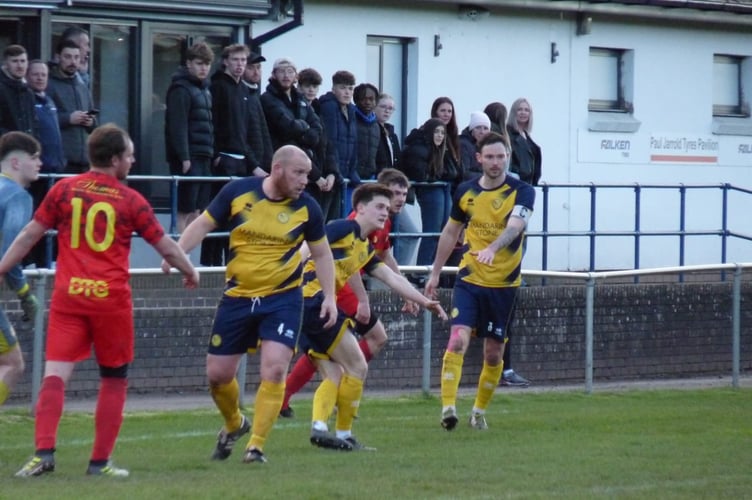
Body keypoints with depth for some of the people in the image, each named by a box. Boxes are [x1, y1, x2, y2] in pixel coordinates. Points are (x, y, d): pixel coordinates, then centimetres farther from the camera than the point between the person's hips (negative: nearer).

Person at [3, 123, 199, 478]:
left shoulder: (63, 190, 4)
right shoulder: (131, 201, 0)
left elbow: (29, 235, 5)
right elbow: (166, 248, 6)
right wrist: (190, 273, 24)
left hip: (68, 295, 1)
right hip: (111, 297, -1)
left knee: (55, 374, -4)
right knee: (114, 379, 12)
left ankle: (44, 451, -21)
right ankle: (100, 461, 12)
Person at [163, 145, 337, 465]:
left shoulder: (307, 208, -5)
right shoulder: (237, 192, -8)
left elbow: (321, 253, 8)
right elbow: (203, 224, 1)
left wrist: (329, 296, 0)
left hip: (283, 298, -1)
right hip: (237, 297, 1)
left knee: (274, 369, -16)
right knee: (217, 373, 6)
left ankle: (256, 446, -5)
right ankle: (234, 425, 36)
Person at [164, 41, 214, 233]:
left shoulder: (204, 88, 19)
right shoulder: (181, 89, -9)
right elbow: (178, 126, -16)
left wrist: (212, 153, 13)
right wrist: (184, 157, -22)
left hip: (204, 158, 9)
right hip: (188, 158, -9)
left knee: (196, 211, 9)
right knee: (184, 211, -7)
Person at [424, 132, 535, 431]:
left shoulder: (521, 192, -8)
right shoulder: (466, 191, 2)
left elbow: (514, 227, -27)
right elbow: (450, 232, 16)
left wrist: (492, 249, -46)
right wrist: (435, 273, 17)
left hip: (504, 283, -1)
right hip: (469, 279, 1)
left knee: (493, 353, 7)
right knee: (458, 339, -18)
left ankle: (479, 411, 24)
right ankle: (448, 407, -21)